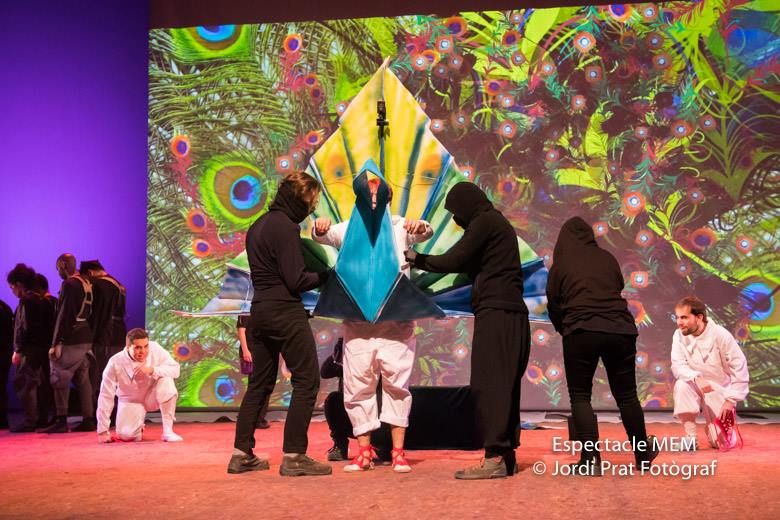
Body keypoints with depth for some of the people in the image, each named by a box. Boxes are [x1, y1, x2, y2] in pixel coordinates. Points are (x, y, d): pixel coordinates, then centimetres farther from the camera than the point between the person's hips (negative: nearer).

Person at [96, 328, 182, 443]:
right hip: (130, 401, 0)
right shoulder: (116, 363, -25)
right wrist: (103, 431, -17)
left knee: (166, 379, -31)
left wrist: (152, 370, -39)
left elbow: (175, 369, -22)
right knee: (127, 435, -21)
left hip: (152, 397, 1)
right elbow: (106, 396, -19)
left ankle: (167, 431, -20)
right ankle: (138, 426, 20)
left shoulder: (155, 349, -23)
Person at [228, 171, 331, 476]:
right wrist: (326, 275, -3)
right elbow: (296, 281, -17)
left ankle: (242, 453, 18)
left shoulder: (258, 226, 16)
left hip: (260, 312, 9)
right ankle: (294, 456, -2)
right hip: (286, 313, -9)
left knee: (260, 383, 15)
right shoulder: (286, 227, -13)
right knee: (307, 381, -3)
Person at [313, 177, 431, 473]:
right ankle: (364, 452, 11)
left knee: (397, 383, 0)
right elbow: (326, 236, -6)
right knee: (358, 385, 2)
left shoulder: (400, 227, 7)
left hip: (396, 320, -1)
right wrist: (320, 228, -30)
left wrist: (421, 227, -33)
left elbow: (426, 234, -9)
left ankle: (398, 451, 6)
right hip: (358, 321, 1)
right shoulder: (349, 228, 9)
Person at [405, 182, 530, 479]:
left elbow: (453, 261, -9)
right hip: (510, 313, 10)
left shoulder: (484, 221, -6)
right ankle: (506, 455, 11)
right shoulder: (497, 223, 23)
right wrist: (424, 261, 23)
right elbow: (469, 264, 24)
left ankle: (495, 458, -12)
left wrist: (417, 259, 6)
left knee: (488, 384, -10)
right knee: (504, 385, 9)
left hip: (496, 312, -10)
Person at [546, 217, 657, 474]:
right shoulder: (607, 258, 13)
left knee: (580, 396, 6)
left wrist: (565, 330, 29)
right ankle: (643, 453, 27)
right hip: (620, 329, 3)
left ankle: (591, 460, -4)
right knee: (626, 394, 15)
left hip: (581, 332, -3)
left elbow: (553, 304, 12)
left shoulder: (560, 264, 8)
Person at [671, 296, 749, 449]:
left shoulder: (720, 334, -19)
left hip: (720, 392, -2)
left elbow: (740, 369, -16)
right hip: (697, 388, 2)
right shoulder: (679, 335, -11)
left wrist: (731, 399, -19)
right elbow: (677, 366, -17)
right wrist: (696, 378, -38)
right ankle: (690, 438, -19)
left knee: (721, 442, -10)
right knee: (681, 385, -33)